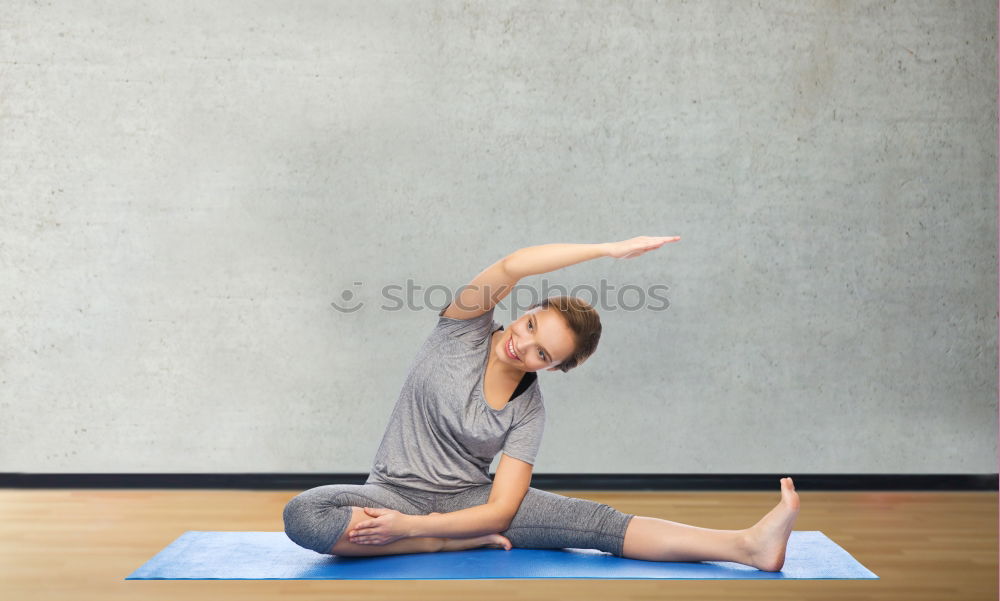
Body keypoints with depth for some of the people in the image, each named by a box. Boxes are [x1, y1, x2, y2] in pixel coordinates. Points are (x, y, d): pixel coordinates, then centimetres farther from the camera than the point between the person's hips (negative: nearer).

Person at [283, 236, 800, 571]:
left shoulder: (528, 413, -7)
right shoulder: (464, 332, -9)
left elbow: (501, 511, -16)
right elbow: (512, 267, -29)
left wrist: (411, 527, -28)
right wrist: (611, 249, -33)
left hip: (467, 499, 1)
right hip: (396, 492, 0)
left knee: (590, 520, -21)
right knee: (303, 514, -34)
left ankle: (748, 546, -29)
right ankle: (461, 542, -21)